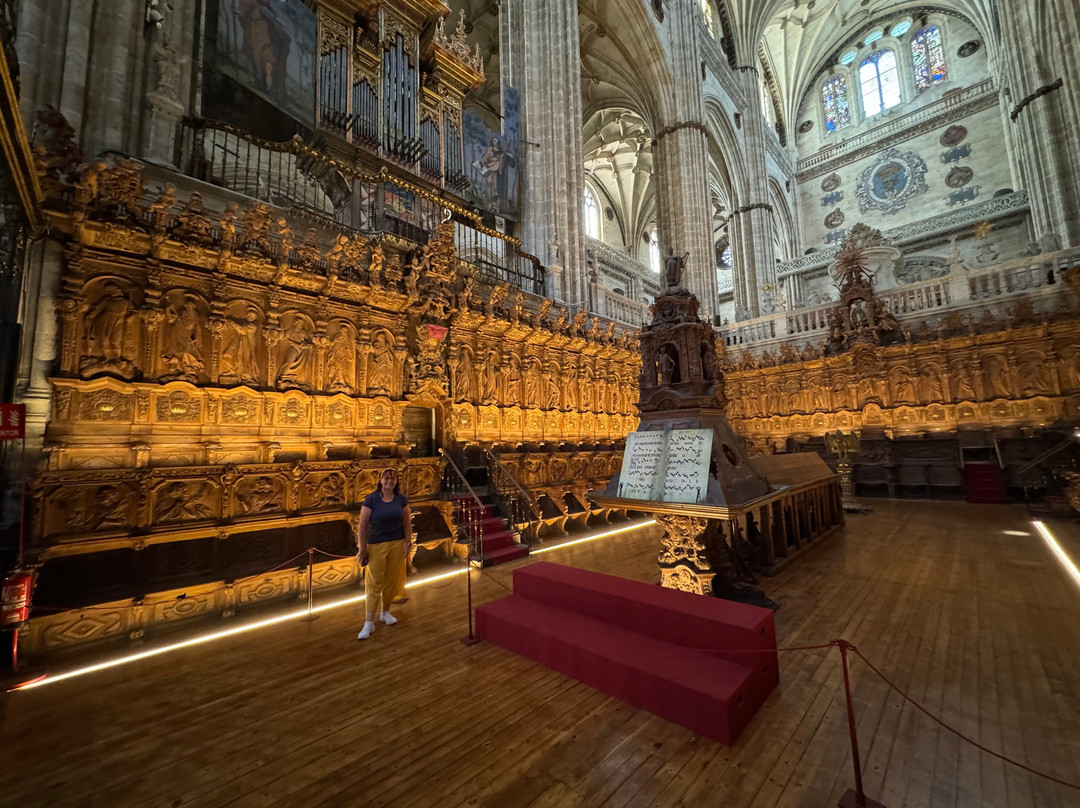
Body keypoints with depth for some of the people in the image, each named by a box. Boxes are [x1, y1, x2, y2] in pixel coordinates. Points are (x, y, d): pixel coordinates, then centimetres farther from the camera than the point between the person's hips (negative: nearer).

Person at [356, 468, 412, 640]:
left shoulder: (401, 500, 2)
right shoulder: (371, 500, -8)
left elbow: (406, 524, 6)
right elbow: (362, 526, -8)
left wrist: (407, 544, 2)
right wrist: (363, 549, -9)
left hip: (397, 545, 3)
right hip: (376, 546, -3)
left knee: (391, 581, 12)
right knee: (374, 583, 0)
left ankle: (385, 612, 32)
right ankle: (369, 622, 10)